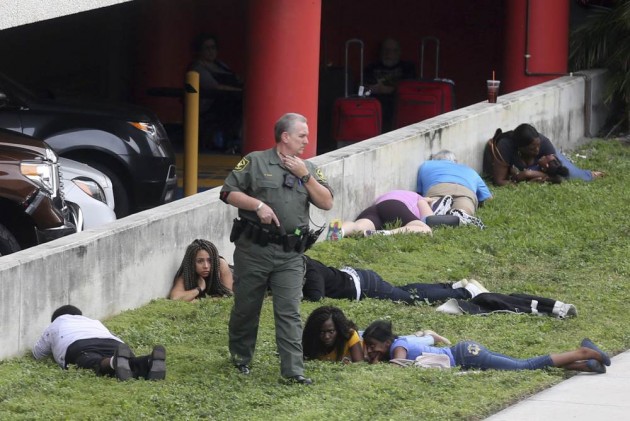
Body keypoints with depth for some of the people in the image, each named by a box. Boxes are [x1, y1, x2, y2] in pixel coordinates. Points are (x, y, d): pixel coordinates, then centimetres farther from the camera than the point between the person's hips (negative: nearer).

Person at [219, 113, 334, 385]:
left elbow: (327, 203, 3)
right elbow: (229, 193, -2)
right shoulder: (255, 162, 1)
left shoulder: (308, 169, 12)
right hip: (253, 249, -2)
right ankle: (241, 357, 28)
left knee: (289, 312, -5)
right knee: (246, 307, 9)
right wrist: (257, 204, -15)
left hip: (290, 253, 2)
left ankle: (293, 369, -8)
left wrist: (305, 176, -6)